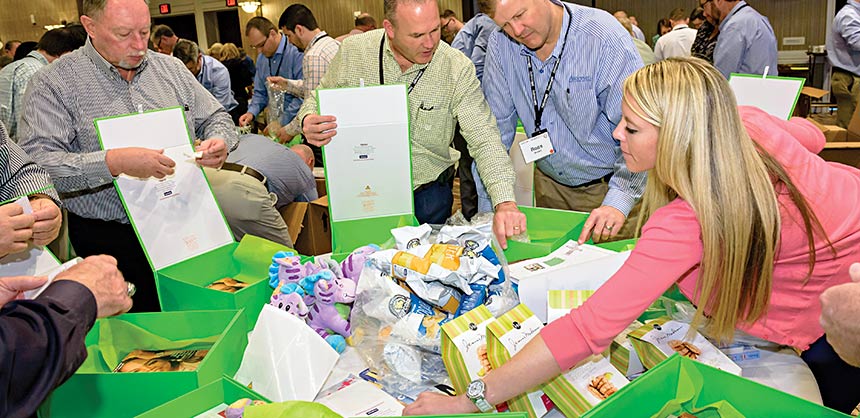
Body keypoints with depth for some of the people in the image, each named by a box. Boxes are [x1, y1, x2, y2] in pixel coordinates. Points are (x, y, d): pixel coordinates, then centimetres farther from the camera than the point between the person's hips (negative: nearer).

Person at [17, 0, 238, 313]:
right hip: (109, 238, -3)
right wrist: (114, 163, -28)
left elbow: (217, 117, 18)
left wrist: (219, 142, -6)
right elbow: (35, 162, -15)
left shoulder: (171, 68, 10)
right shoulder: (54, 83, -4)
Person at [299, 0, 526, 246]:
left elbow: (485, 139, -19)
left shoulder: (458, 69, -14)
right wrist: (308, 121, -20)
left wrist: (505, 202, -33)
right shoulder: (352, 52, -9)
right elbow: (320, 98, 6)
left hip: (427, 196, -1)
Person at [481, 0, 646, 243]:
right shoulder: (500, 45, -10)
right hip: (549, 183, 4)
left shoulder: (606, 37, -24)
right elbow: (496, 125, -5)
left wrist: (619, 201, -33)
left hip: (609, 184, -3)